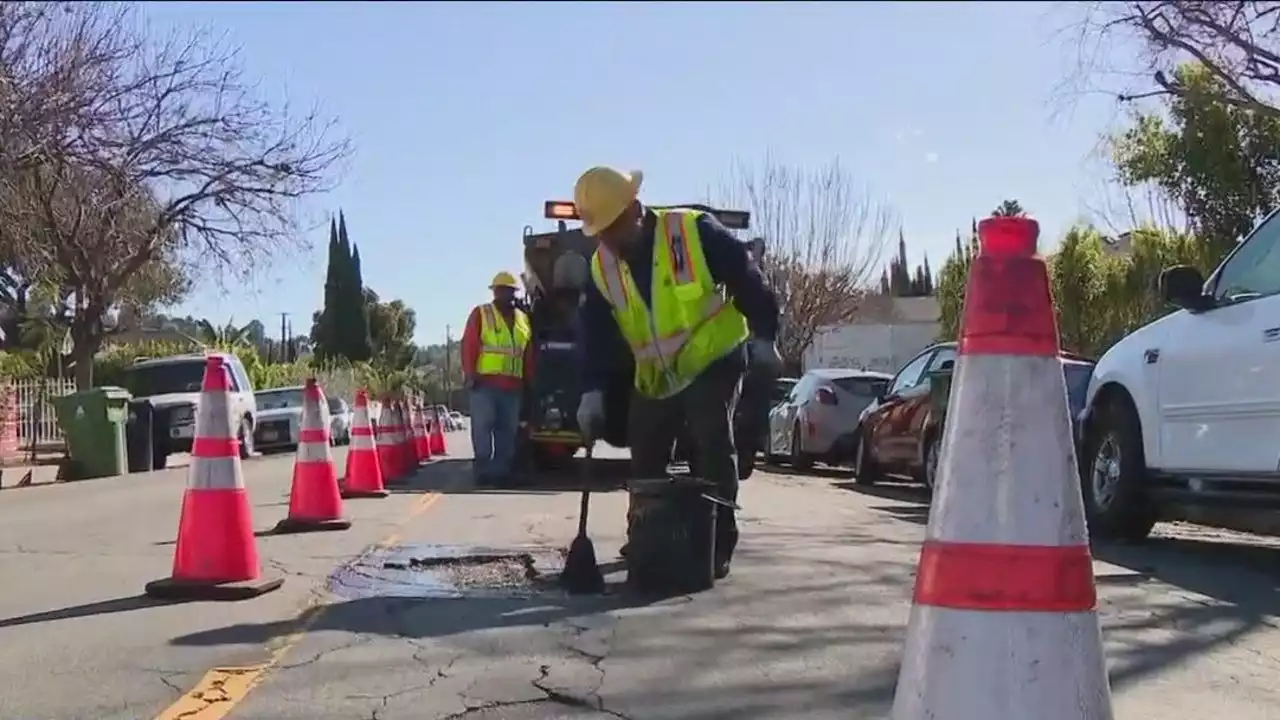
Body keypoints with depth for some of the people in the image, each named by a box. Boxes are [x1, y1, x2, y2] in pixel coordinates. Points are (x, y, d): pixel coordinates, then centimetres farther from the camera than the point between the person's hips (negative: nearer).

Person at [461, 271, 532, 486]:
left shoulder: (523, 319, 19)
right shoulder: (481, 313, 5)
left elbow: (528, 354, 20)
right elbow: (468, 345, -2)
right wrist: (470, 374, -11)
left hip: (513, 384, 5)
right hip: (485, 382, -4)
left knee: (508, 429, 3)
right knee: (483, 426, -6)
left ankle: (502, 470, 7)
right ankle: (483, 470, -5)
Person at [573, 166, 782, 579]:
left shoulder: (695, 232, -19)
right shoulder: (601, 268, -4)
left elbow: (746, 280, -12)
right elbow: (594, 334, -1)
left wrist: (762, 336, -11)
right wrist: (592, 391, -8)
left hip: (714, 362, -5)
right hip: (655, 378, 6)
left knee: (713, 450, -17)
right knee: (645, 462, 9)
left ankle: (718, 546, -9)